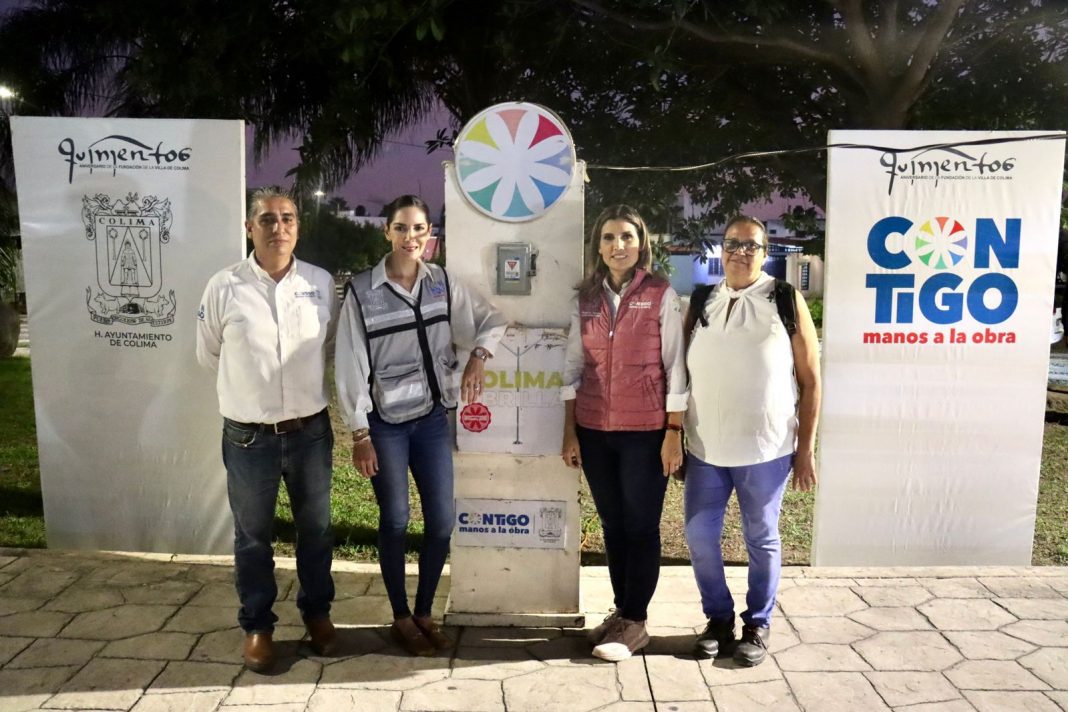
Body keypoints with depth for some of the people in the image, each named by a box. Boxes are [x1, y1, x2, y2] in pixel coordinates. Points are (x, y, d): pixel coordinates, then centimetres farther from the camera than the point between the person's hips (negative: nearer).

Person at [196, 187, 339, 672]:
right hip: (247, 435, -1)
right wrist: (250, 382, 9)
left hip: (310, 429, 2)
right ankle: (257, 625, 30)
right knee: (252, 535, 12)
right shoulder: (224, 286, -7)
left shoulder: (321, 282, -2)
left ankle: (317, 611, 36)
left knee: (315, 528, 16)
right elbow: (207, 354, 6)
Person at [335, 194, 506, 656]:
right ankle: (401, 618, 26)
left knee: (441, 521, 6)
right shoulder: (361, 291, -10)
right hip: (385, 422, -3)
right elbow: (350, 366, -8)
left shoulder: (442, 283, 0)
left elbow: (491, 321, 12)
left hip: (432, 416, 3)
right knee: (395, 521, 7)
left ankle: (425, 613, 27)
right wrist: (359, 435, -9)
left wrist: (477, 358, -7)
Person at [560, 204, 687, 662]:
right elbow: (573, 367, 9)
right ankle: (622, 611, 27)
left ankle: (634, 622, 17)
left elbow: (675, 367, -4)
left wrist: (674, 432, -8)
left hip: (645, 431, -4)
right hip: (594, 431, 4)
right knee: (612, 523, 13)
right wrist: (570, 432, 6)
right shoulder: (586, 298, 7)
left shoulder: (661, 295, -3)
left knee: (641, 526, 4)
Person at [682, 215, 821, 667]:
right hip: (704, 448, 3)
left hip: (766, 449, -3)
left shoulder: (785, 301, -2)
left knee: (762, 540, 10)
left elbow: (810, 379, -1)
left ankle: (757, 625, 29)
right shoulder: (700, 304, 6)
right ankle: (719, 618, 28)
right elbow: (681, 376, 10)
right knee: (699, 537, 7)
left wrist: (806, 447, -3)